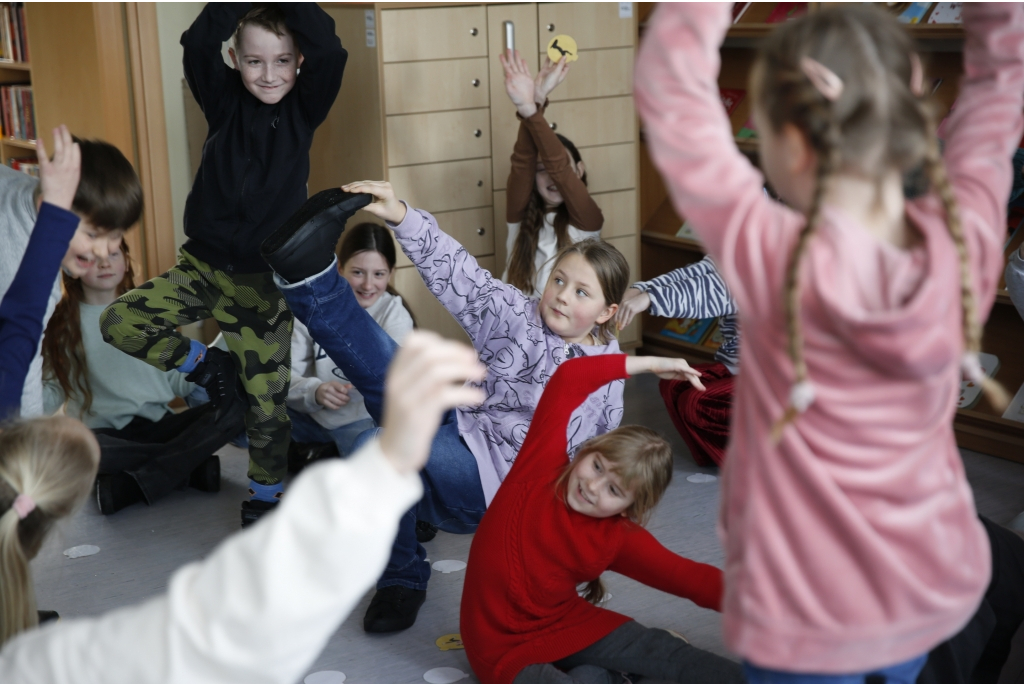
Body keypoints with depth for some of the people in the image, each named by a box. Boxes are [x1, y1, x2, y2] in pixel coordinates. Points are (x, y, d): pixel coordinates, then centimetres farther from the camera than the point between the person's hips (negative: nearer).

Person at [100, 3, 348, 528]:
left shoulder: (303, 108, -4)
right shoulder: (225, 101, -1)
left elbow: (329, 53, -23)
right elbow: (197, 44, -19)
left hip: (266, 282, -2)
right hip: (203, 267, 2)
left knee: (268, 403, 5)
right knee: (120, 321, -15)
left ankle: (264, 501, 25)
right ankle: (206, 366, 8)